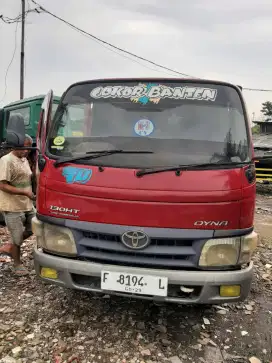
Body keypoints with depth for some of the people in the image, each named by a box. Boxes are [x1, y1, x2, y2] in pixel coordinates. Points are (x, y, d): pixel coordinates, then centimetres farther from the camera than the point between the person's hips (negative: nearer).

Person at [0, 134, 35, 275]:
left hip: (27, 205, 8)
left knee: (32, 230, 16)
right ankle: (18, 265, 25)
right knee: (17, 238, 5)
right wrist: (25, 192, -23)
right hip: (13, 207, -8)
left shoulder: (25, 159, 10)